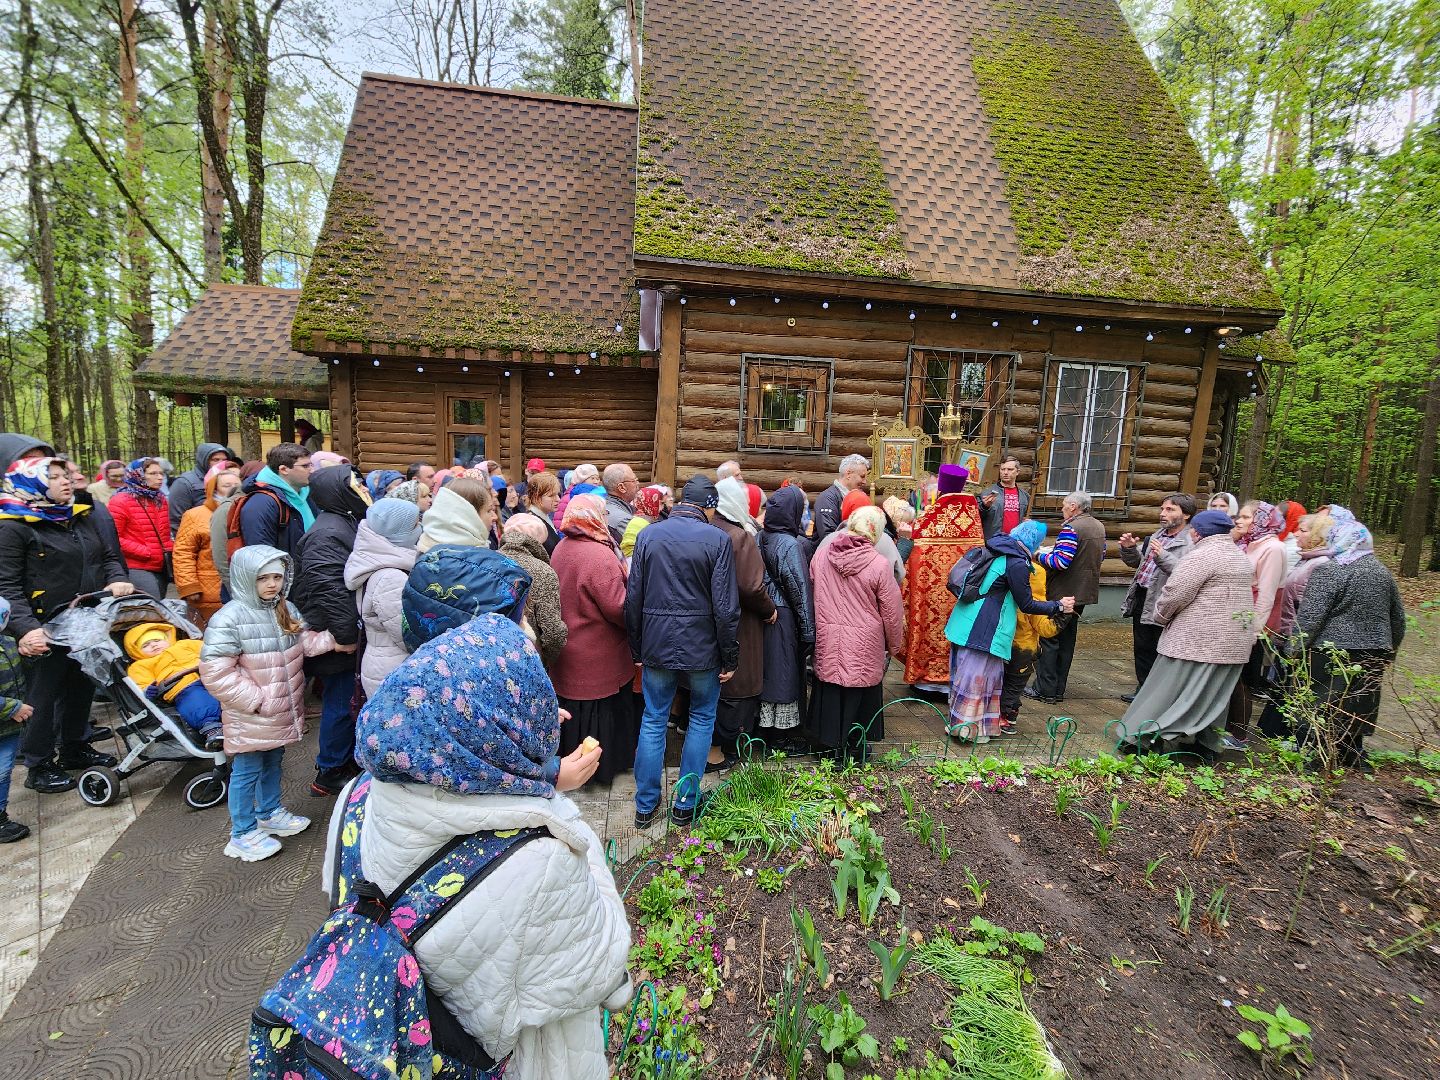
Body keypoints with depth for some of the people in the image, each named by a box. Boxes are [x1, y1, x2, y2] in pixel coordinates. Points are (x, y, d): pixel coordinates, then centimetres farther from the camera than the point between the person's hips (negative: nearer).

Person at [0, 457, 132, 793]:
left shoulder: (80, 517, 11)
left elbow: (108, 555, 18)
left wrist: (117, 578, -4)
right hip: (50, 629, -7)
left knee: (81, 686, 18)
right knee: (43, 694, 5)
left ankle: (74, 748, 34)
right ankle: (39, 767, 19)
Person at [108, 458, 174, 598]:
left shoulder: (160, 499, 13)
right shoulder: (121, 501, -9)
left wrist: (170, 550, 7)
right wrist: (146, 552, -16)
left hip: (161, 568, 8)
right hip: (137, 569, -8)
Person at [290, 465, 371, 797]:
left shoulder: (347, 523, 12)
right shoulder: (327, 533, -21)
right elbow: (329, 590, -29)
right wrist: (345, 635, -24)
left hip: (348, 633, 10)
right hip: (335, 637, -10)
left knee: (344, 699, 20)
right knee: (339, 702, 2)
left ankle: (348, 757, 34)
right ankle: (329, 775, 16)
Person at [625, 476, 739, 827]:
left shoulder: (648, 535, 0)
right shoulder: (716, 539, -10)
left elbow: (634, 598, 2)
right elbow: (726, 607, -12)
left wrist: (636, 647, 12)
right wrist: (730, 657, -3)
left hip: (657, 645, 3)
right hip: (703, 647, -2)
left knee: (653, 720, 14)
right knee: (702, 719, 15)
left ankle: (645, 805, 22)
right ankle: (685, 804, 22)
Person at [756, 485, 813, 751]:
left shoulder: (761, 539, 3)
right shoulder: (791, 545, -17)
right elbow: (801, 591, -15)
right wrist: (808, 631, -10)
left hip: (763, 617, 7)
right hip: (784, 620, -7)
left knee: (767, 671, 15)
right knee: (785, 675, 5)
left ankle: (765, 728, 27)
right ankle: (780, 737, 15)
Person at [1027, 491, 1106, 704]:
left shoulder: (1071, 528, -18)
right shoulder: (1099, 527, 10)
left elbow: (1061, 562, -25)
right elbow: (1101, 556, 22)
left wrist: (1040, 556, -11)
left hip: (1064, 592, -9)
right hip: (1085, 592, 9)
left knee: (1049, 639, -1)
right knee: (1067, 640, 15)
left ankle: (1045, 690, 1)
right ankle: (1059, 689, 21)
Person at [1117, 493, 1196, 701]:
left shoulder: (1192, 542, -14)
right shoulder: (1158, 535, 13)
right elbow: (1137, 563, 21)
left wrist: (1163, 557, -35)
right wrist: (1129, 549, 2)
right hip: (1142, 600, 8)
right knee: (1142, 649, 19)